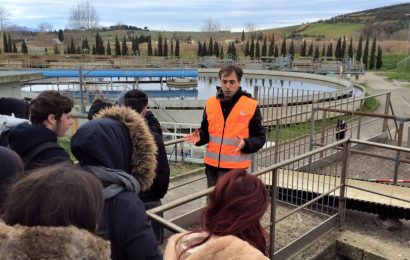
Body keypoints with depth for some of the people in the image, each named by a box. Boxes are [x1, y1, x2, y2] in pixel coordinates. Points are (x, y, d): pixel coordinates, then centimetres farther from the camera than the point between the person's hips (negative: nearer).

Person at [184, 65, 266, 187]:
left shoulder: (251, 106, -6)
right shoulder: (210, 103, 4)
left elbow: (260, 138, -2)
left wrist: (246, 144, -22)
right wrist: (199, 137, -7)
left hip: (235, 167, -4)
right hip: (212, 165, 4)